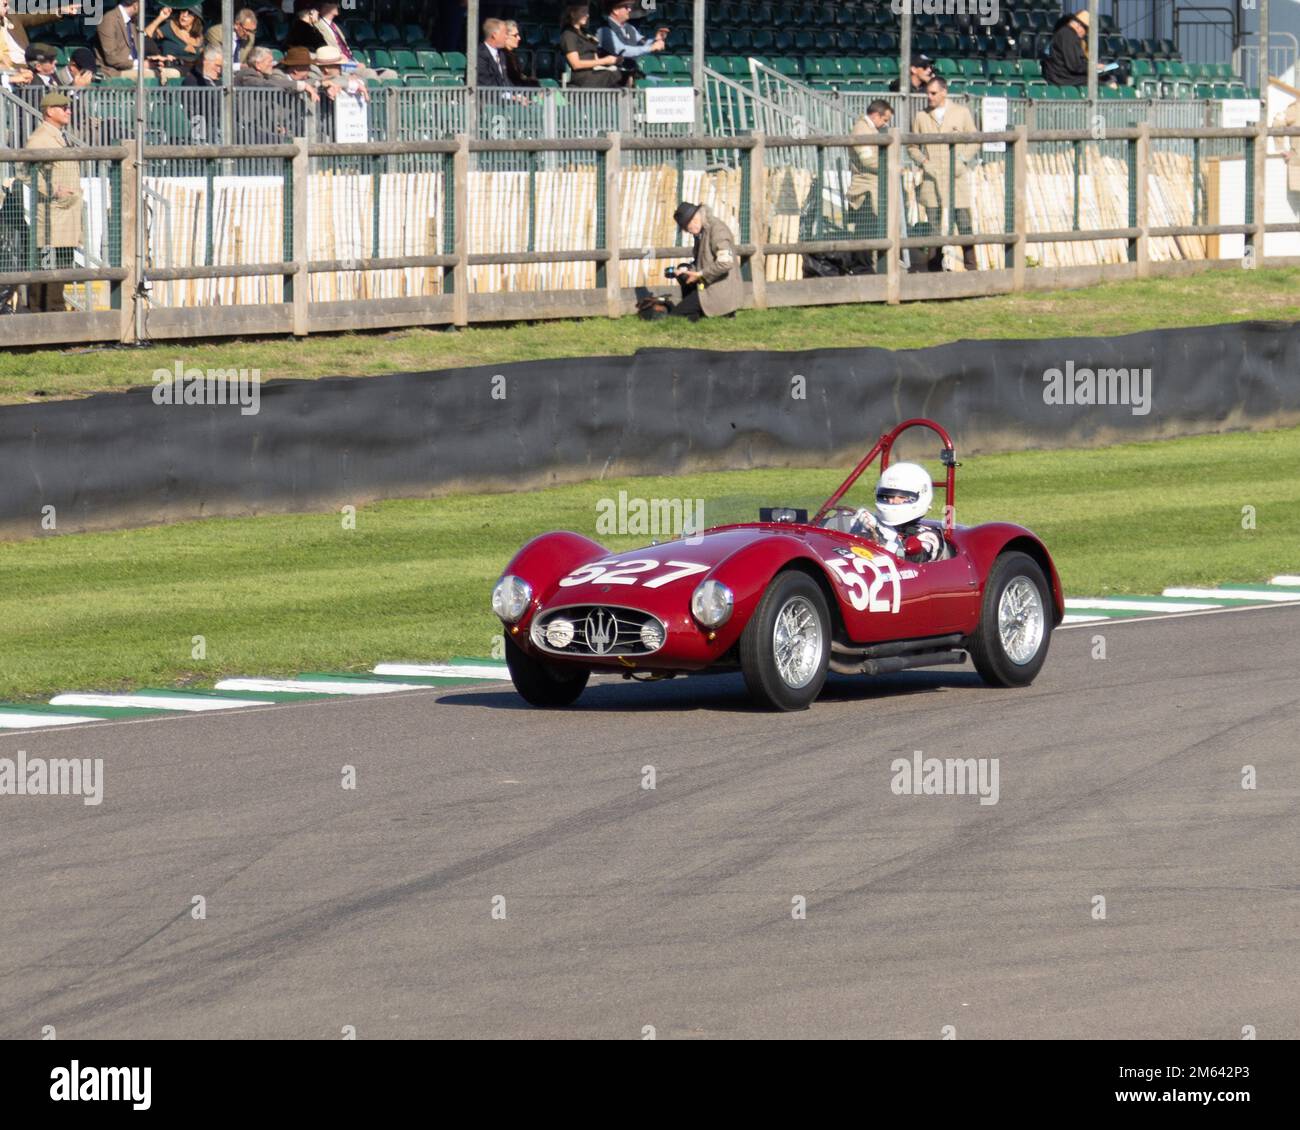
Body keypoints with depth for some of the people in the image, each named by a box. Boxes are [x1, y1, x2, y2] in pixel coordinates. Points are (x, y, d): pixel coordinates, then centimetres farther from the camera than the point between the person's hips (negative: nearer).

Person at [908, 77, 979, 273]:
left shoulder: (962, 113, 7)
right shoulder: (922, 117, 9)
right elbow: (912, 147, 12)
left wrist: (962, 160, -6)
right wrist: (924, 162, -6)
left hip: (957, 178, -1)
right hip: (932, 180, 1)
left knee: (964, 225, -2)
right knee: (934, 229, 0)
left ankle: (971, 267, 3)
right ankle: (935, 268, 3)